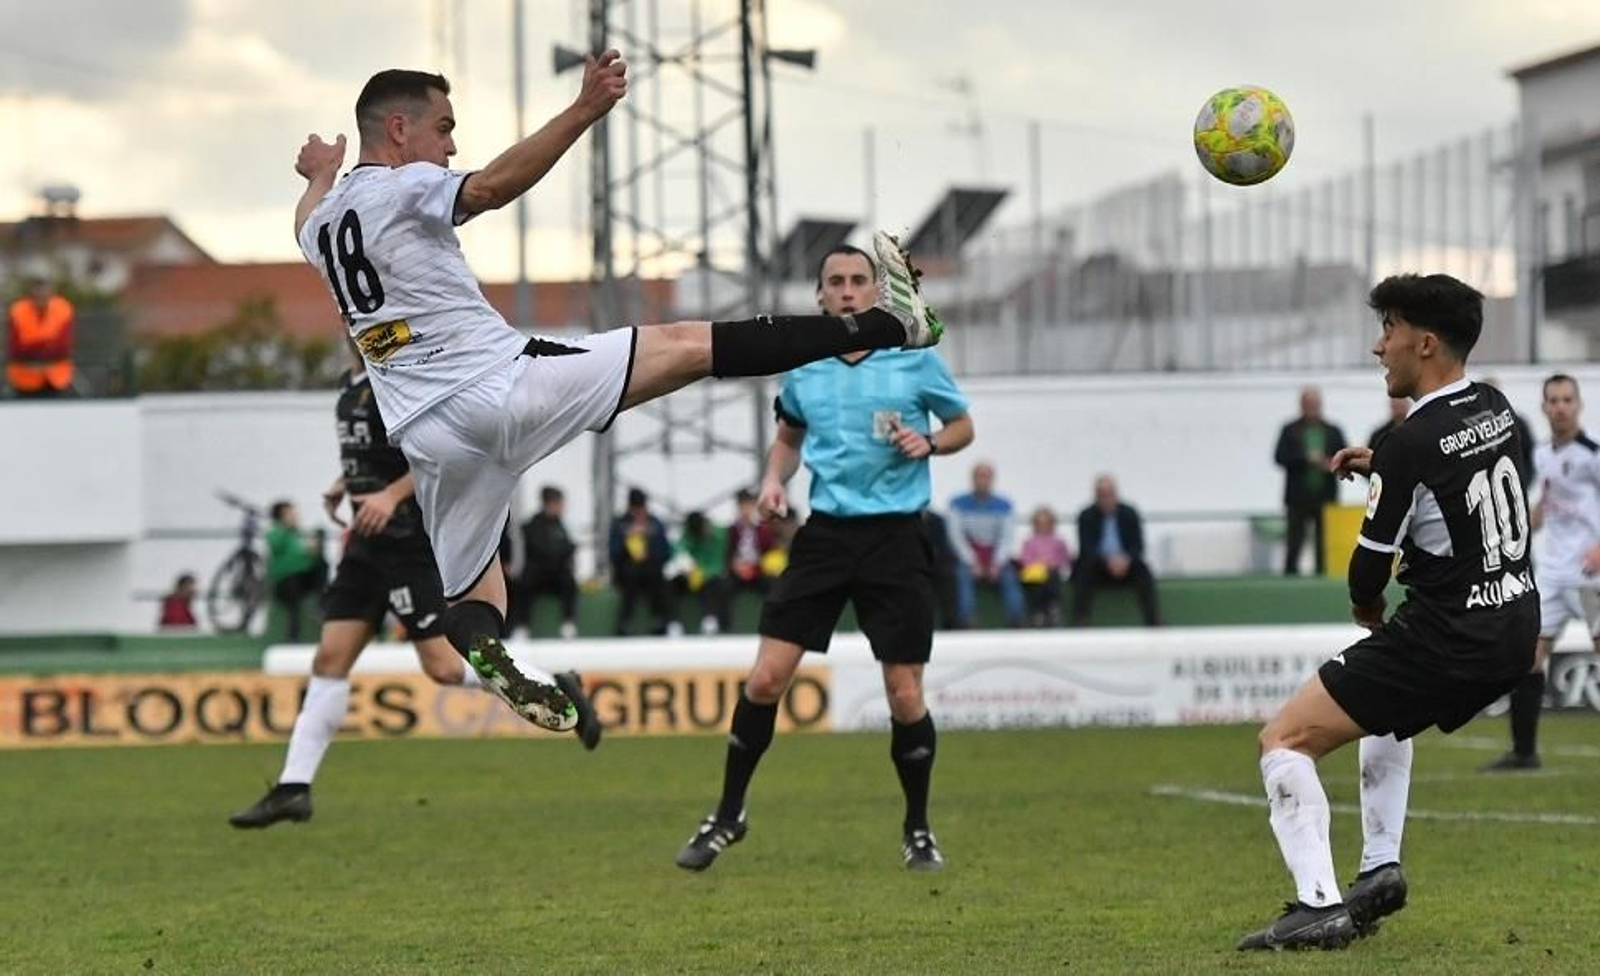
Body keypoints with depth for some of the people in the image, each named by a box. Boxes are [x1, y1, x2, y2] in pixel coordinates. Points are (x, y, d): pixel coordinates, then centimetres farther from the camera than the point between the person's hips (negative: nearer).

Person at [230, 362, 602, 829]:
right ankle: (293, 788, 2)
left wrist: (392, 495, -25)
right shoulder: (351, 382, 14)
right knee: (330, 659, 2)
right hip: (370, 539, 9)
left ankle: (553, 689, 11)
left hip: (411, 540, -9)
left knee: (443, 665, -8)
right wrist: (345, 484, 13)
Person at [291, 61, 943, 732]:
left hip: (427, 436, 7)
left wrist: (319, 176, 67)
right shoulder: (398, 188, -7)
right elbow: (494, 186, -27)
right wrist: (584, 111, -35)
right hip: (498, 382, -7)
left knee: (471, 590, 16)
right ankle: (885, 324, -4)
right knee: (689, 345, -4)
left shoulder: (321, 225, 18)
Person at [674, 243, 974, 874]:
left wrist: (928, 442, -10)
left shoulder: (915, 359, -2)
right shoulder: (802, 368, 6)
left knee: (904, 693, -1)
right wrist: (774, 481, 4)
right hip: (825, 532, 2)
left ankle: (917, 832, 17)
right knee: (766, 678, -5)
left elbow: (962, 425, 11)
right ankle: (728, 817, 10)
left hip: (894, 537, -2)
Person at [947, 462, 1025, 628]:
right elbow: (956, 536, -2)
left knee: (1010, 578, -27)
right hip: (967, 556, -1)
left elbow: (1006, 538, 3)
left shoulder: (1004, 505, 8)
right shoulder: (958, 503, 4)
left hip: (996, 557, 1)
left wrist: (997, 564, -13)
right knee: (963, 576, -32)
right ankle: (967, 623, -41)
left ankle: (1015, 622, -35)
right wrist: (973, 564, -13)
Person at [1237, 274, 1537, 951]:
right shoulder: (1496, 410, 5)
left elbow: (1368, 571, -10)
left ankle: (1319, 906, -15)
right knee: (1389, 706, 36)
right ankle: (1381, 867, 27)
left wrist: (1366, 608, 13)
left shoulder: (1410, 447, -19)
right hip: (1516, 628, 9)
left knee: (1284, 739, -3)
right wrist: (1379, 465, 15)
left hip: (1447, 641, -9)